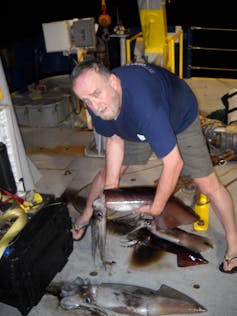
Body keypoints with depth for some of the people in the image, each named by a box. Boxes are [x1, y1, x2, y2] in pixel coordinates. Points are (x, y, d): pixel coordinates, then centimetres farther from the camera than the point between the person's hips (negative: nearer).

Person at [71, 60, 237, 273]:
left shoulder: (144, 105, -48)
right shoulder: (98, 104, -26)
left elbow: (173, 163, -44)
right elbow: (114, 140, -9)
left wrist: (156, 208, -30)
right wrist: (111, 185, -14)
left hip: (181, 117, -5)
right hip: (136, 127, 5)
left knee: (208, 185, -9)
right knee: (108, 172, 6)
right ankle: (86, 216, 32)